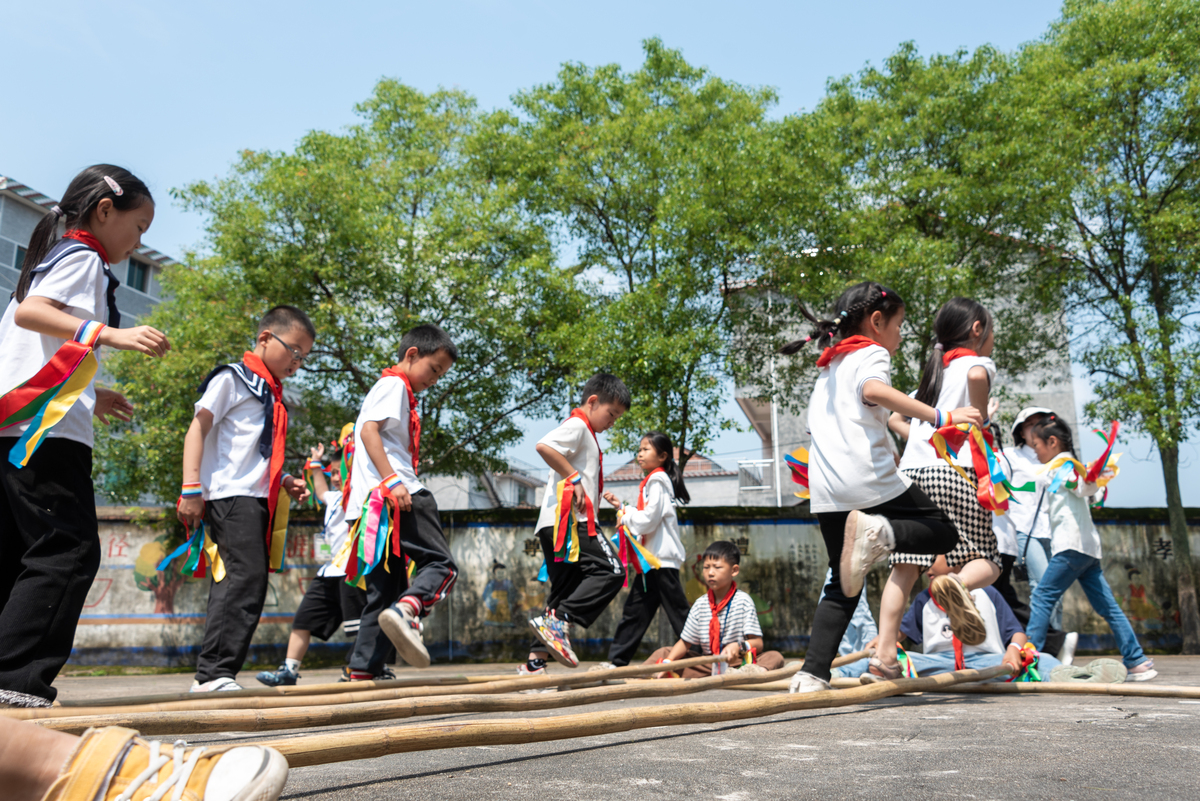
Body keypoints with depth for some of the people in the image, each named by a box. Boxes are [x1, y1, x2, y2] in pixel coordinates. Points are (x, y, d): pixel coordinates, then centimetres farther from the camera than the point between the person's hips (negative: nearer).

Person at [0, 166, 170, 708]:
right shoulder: (82, 258, -1)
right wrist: (110, 333, -32)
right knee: (68, 551, -11)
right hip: (49, 430, -10)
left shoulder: (48, 260, 27)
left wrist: (88, 395, 33)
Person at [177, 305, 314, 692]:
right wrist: (191, 489, -14)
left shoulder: (272, 394, 24)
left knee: (238, 585, 8)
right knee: (246, 579, -18)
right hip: (231, 496, -9)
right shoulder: (232, 379, 1)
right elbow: (197, 431, -6)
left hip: (258, 500, 9)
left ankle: (212, 675, 14)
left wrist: (284, 480, 15)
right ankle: (215, 672, -15)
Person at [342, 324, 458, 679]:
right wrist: (392, 480, -23)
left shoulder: (397, 390, 31)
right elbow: (369, 429, -14)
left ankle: (363, 671, 4)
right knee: (441, 564, -10)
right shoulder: (393, 384, 1)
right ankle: (406, 611, -35)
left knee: (384, 591, 7)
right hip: (395, 494, -10)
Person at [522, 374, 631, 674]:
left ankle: (535, 661, 6)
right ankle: (558, 621, -21)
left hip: (555, 525, 10)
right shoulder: (577, 425, -3)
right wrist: (574, 477, -17)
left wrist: (598, 496, 18)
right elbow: (543, 446, -21)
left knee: (565, 592, 8)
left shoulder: (584, 433, 28)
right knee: (611, 571, -15)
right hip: (569, 520, -10)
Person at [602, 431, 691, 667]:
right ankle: (617, 661, 15)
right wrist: (621, 507, 15)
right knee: (635, 610, 10)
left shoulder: (657, 480, -10)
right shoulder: (650, 481, 19)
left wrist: (625, 517, -4)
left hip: (663, 559, -10)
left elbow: (649, 520, -19)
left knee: (678, 612, -5)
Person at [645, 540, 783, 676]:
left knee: (775, 657, -30)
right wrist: (667, 662, -10)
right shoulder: (700, 604, 6)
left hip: (738, 662, -4)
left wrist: (740, 646, -32)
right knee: (663, 652, 1)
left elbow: (757, 643, -10)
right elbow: (685, 643, 7)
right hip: (706, 665, 4)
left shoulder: (743, 600, -5)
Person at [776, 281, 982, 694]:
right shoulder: (871, 353, 4)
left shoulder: (829, 366, 29)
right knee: (943, 531, 9)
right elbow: (874, 390, -20)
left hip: (825, 489, 7)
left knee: (841, 586, 13)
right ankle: (879, 533, -20)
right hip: (869, 478, -7)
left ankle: (812, 675, 1)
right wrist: (941, 416, -24)